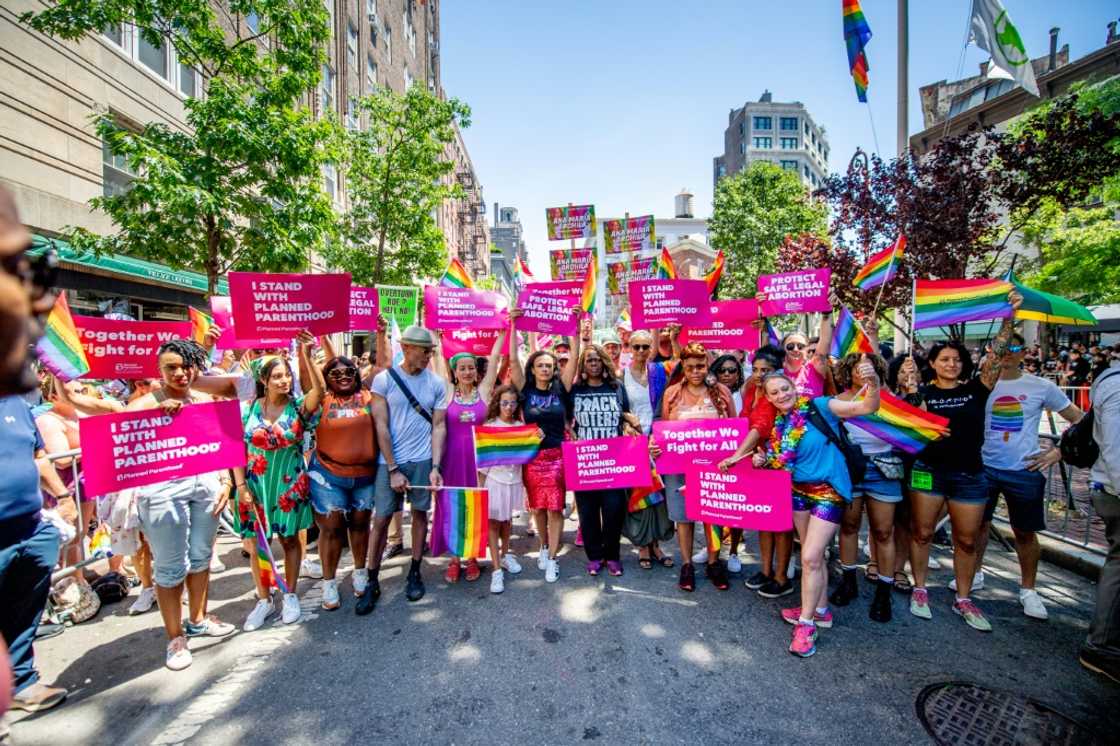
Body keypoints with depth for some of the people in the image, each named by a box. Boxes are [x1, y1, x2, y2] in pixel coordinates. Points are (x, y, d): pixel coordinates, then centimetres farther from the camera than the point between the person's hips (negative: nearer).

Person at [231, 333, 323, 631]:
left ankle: (290, 595, 28)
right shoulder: (248, 408, -2)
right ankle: (264, 600, 27)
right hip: (255, 485, 2)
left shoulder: (299, 405, -7)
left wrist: (306, 355, -38)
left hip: (290, 484, -1)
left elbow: (320, 388, -29)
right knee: (256, 543, 8)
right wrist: (241, 485, -5)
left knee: (290, 539, 10)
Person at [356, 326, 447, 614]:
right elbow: (381, 427, -7)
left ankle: (414, 573, 28)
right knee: (380, 520, 4)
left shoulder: (437, 383, 0)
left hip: (422, 460, 2)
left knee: (420, 513, 10)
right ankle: (372, 582, 20)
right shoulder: (384, 379, -5)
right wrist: (393, 469, -9)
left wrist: (435, 467, -8)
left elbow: (439, 426, 0)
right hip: (389, 461, -1)